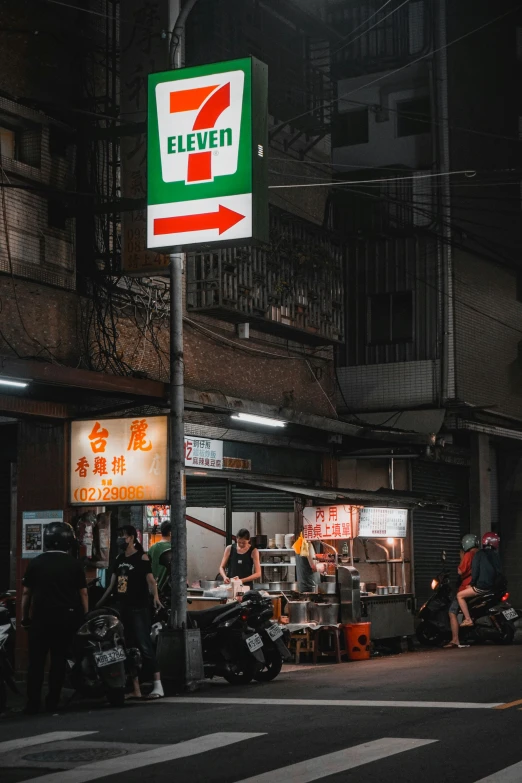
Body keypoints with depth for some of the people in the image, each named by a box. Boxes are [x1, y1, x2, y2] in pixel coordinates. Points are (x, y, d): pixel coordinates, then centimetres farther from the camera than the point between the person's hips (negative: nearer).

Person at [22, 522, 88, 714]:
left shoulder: (36, 563, 0)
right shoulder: (74, 565, -1)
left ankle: (32, 703, 0)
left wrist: (25, 617, 10)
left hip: (41, 617, 0)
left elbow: (26, 593, 2)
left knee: (36, 661, 3)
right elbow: (83, 593, -2)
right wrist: (86, 618, 4)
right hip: (66, 617, 0)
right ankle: (52, 702, 7)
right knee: (59, 659, 8)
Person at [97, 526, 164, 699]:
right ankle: (136, 689, 8)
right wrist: (99, 603, 19)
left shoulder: (142, 558, -4)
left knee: (144, 646, -14)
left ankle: (158, 685, -14)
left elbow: (150, 580, -14)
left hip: (138, 609, -7)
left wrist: (155, 597, -31)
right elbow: (112, 585, 20)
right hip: (121, 608, 7)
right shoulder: (119, 559, 16)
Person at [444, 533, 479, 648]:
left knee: (452, 612, -6)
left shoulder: (468, 555, -13)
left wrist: (462, 559, -1)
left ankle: (455, 640, -13)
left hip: (467, 587, -8)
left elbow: (460, 571, -15)